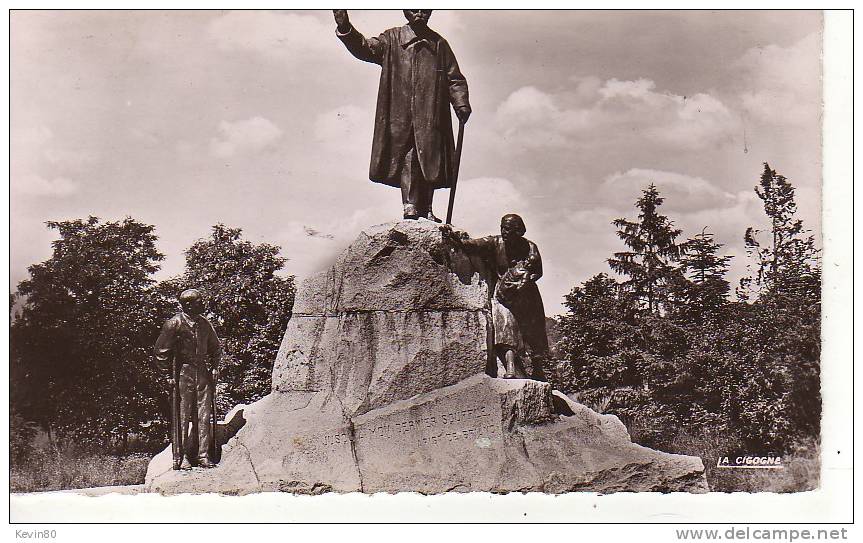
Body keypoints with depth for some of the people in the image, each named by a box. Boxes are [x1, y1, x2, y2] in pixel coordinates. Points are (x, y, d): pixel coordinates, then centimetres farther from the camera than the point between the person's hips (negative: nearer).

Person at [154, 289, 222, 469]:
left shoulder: (204, 324, 12)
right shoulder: (174, 323, -5)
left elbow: (216, 348, 26)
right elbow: (160, 351, -3)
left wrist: (214, 367, 14)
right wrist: (170, 374, -7)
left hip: (203, 374, 6)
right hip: (183, 374, -5)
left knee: (204, 416, 3)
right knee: (182, 417, -4)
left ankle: (202, 455, 7)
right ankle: (179, 458, 1)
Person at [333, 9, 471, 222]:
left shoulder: (439, 44, 13)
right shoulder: (392, 39, 9)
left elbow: (455, 79, 12)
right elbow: (365, 48, -4)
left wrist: (461, 104, -3)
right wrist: (345, 28, -21)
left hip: (431, 117, 2)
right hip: (401, 117, -2)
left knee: (430, 162, -1)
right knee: (407, 159, -9)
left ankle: (426, 211, 5)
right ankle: (410, 207, -10)